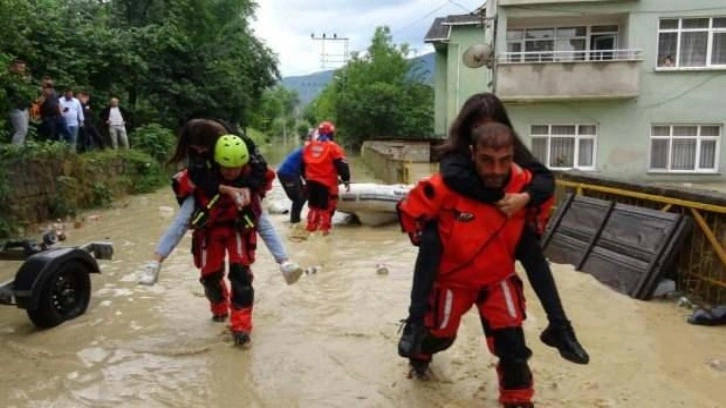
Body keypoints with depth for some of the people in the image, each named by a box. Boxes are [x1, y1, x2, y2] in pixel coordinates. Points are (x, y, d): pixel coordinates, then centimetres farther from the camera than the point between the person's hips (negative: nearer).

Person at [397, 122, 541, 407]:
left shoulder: (524, 184, -21)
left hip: (498, 277, 2)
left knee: (511, 342, -6)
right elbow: (409, 210, -17)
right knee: (440, 333, 19)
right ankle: (420, 352, 55)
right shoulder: (448, 186, -32)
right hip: (452, 276, -1)